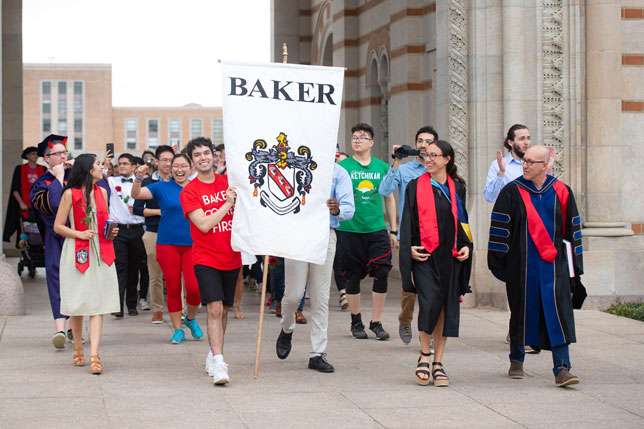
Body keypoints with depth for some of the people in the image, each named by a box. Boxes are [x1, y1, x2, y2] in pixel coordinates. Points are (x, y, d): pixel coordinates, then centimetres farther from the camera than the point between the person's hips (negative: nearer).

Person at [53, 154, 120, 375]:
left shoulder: (102, 192, 12)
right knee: (77, 305, 3)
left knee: (98, 304, -7)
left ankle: (94, 356, -12)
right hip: (77, 253, -3)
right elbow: (58, 226, -2)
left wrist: (111, 231, 5)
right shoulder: (70, 194, -3)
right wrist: (79, 234, -15)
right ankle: (78, 350, 23)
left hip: (101, 254, 3)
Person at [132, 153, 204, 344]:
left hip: (192, 244, 0)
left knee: (194, 287, -10)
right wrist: (138, 178, -25)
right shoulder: (163, 187, 2)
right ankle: (178, 330, 15)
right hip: (168, 244, 0)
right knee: (173, 288, 4)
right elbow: (136, 195, -7)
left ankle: (190, 318, 18)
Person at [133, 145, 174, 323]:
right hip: (153, 233, -1)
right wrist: (159, 211, -10)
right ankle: (157, 310, 12)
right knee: (155, 275, 2)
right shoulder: (148, 183, 5)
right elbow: (137, 209, 1)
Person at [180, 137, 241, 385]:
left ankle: (214, 355, 29)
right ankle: (219, 364, -18)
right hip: (206, 258, -4)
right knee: (215, 309, -15)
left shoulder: (229, 183, 7)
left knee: (223, 310, 12)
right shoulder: (189, 192, -6)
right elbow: (204, 224, -16)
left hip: (231, 258, 4)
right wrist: (228, 204, -13)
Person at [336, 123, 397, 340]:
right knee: (353, 276, 5)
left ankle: (376, 322, 6)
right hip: (349, 229, -2)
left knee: (381, 274, -5)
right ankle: (356, 322, 20)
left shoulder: (382, 167, 9)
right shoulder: (342, 166, 1)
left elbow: (389, 199, 15)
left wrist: (393, 230, 13)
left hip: (377, 229, 2)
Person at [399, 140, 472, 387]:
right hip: (424, 254, -2)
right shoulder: (416, 187, 5)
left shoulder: (457, 188, 10)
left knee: (446, 308, 1)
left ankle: (438, 364, 9)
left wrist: (466, 245, 1)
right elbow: (407, 221, 3)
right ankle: (424, 354, 2)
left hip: (450, 255, 3)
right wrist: (409, 247, -10)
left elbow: (462, 220, 16)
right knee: (429, 302, -17)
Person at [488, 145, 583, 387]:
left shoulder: (561, 192, 4)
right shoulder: (512, 192, -1)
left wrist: (573, 266, 8)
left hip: (553, 265, 1)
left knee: (558, 315, -8)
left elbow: (572, 229, 10)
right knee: (521, 311, 8)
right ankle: (516, 361, 27)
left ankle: (562, 369, -10)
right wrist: (498, 263, -4)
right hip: (522, 265, 0)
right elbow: (499, 227, 0)